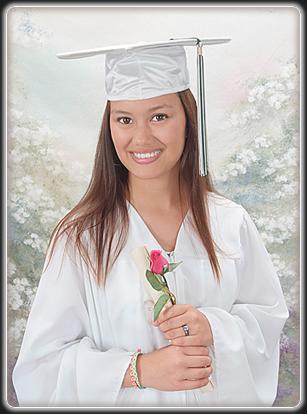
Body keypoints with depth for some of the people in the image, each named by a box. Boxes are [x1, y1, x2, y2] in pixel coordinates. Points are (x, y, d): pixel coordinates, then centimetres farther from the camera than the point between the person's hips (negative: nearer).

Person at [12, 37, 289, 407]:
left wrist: (214, 328, -21)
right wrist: (140, 370, -26)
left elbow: (270, 317, -3)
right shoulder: (80, 237, -18)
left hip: (224, 395, 2)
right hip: (128, 401, -2)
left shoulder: (230, 222, -11)